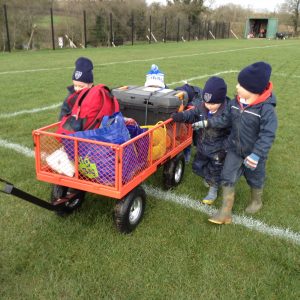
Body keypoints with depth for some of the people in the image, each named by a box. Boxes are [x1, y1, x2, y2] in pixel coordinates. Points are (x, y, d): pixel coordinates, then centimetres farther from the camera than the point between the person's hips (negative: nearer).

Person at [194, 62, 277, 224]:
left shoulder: (266, 109, -26)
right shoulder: (236, 102, -7)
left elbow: (267, 135, -27)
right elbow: (226, 119, 7)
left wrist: (256, 154, -34)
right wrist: (207, 123, 1)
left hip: (253, 153, -5)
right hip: (234, 150, 5)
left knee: (255, 179, 19)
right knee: (227, 178, 4)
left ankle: (256, 201, 50)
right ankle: (225, 212, 13)